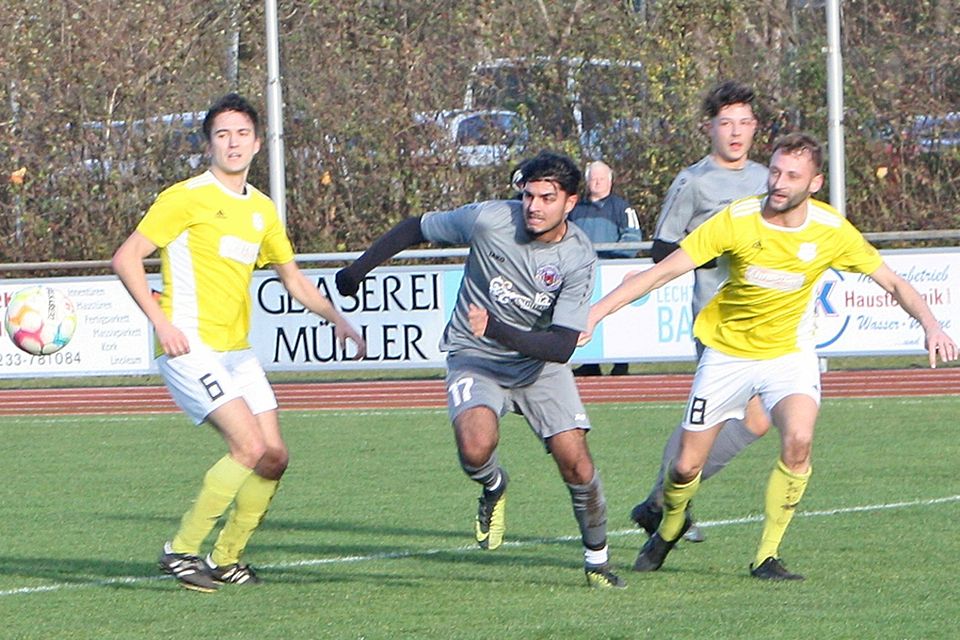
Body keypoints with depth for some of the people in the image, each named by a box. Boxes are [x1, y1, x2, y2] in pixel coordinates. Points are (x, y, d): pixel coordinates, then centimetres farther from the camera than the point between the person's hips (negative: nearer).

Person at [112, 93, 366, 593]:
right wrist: (160, 321, -19)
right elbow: (126, 258, -10)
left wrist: (336, 320, 13)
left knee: (274, 458, 2)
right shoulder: (188, 198, -6)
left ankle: (225, 559, 17)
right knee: (250, 447, -19)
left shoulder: (261, 209, 16)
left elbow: (292, 278, 28)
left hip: (237, 351, 8)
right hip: (191, 346, -8)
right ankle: (181, 551, -8)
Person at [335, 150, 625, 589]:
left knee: (575, 464, -10)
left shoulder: (579, 258, -18)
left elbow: (562, 346, -23)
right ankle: (493, 487, 9)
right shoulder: (489, 220, -20)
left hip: (540, 361, 1)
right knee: (476, 448, -29)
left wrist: (497, 330, -37)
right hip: (474, 356, -1)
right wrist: (358, 270, 2)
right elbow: (416, 228, -2)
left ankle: (597, 557, 16)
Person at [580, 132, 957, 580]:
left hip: (788, 351, 0)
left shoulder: (832, 231, -14)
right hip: (727, 350, 0)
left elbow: (892, 282, -3)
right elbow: (664, 271, -17)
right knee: (687, 466, 2)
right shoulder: (737, 220, -19)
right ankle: (669, 527, 37)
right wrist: (595, 312, -23)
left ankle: (767, 555, -14)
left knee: (798, 440, -29)